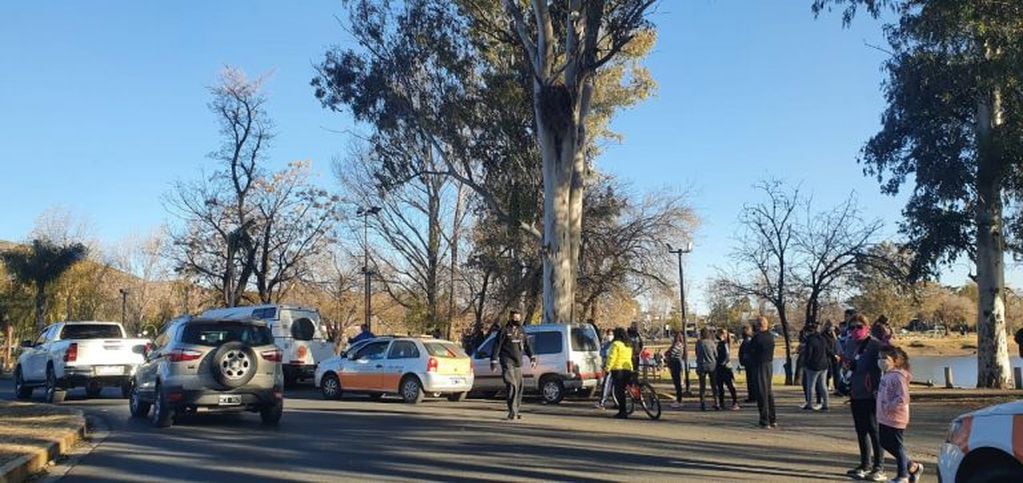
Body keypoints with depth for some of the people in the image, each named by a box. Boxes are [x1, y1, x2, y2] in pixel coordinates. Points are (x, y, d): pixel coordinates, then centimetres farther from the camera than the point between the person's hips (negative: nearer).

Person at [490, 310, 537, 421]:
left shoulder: (521, 331, 12)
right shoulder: (504, 331, -5)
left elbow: (527, 345, 17)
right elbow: (496, 346, -5)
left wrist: (532, 357, 6)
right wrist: (494, 361, -7)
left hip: (518, 364, 6)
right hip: (507, 363, -6)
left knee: (519, 387, 7)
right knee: (512, 387, -15)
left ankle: (515, 411, 17)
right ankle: (512, 412, -14)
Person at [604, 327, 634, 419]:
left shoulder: (616, 344, -10)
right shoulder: (629, 345, 14)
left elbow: (612, 357, -15)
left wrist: (607, 368, -12)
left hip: (618, 369, -7)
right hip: (628, 369, 7)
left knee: (619, 391, -3)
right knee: (622, 390, 14)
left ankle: (622, 411, -6)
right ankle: (622, 411, 17)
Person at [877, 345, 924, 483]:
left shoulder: (898, 377, -20)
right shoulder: (886, 375, 9)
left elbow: (903, 398, -27)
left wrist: (889, 407, -25)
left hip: (895, 419, -10)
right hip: (884, 418, 10)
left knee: (897, 447, 2)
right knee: (885, 443, 16)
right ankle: (912, 467, 29)